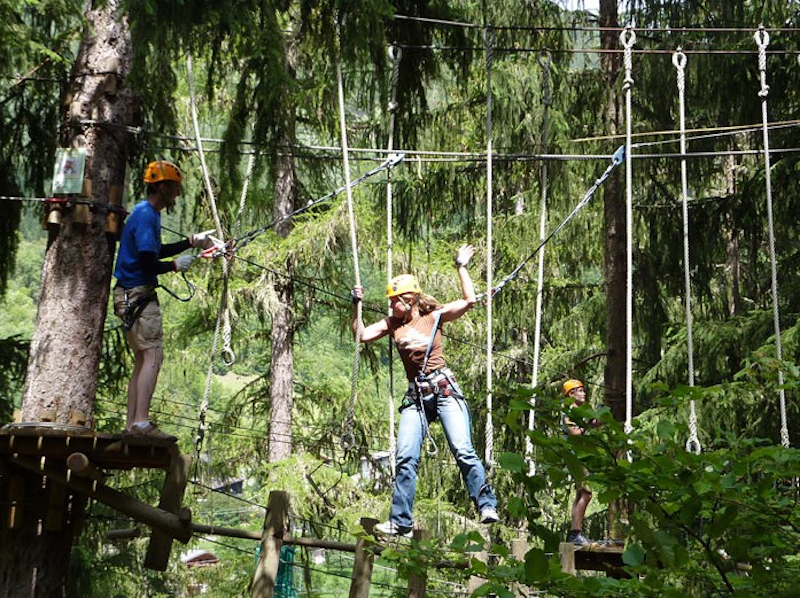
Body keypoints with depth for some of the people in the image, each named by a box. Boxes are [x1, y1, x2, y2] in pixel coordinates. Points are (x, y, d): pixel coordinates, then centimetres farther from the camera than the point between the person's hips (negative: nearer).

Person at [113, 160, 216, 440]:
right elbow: (147, 262, -22)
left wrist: (192, 241, 22)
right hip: (138, 295, -11)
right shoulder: (146, 215, -15)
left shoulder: (146, 213, 16)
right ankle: (141, 422, -20)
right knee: (153, 356, -15)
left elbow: (155, 251, 27)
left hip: (132, 296, 11)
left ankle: (132, 425, 14)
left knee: (142, 360, 12)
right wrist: (175, 266, -7)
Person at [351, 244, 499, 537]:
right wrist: (356, 305, 2)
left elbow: (469, 300, -4)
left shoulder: (433, 317, 3)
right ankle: (400, 521, -2)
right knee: (405, 458, -5)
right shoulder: (392, 325, 12)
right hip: (415, 396, 4)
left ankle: (487, 506, -11)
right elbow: (361, 335, 7)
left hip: (444, 389, -3)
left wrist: (461, 267, -1)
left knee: (463, 451, -14)